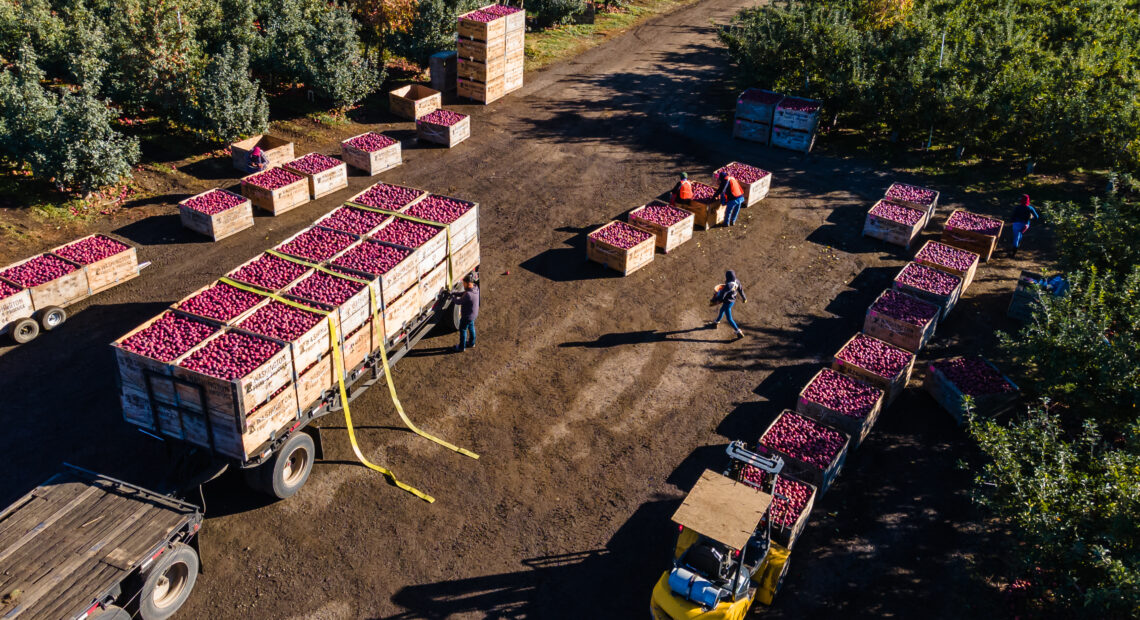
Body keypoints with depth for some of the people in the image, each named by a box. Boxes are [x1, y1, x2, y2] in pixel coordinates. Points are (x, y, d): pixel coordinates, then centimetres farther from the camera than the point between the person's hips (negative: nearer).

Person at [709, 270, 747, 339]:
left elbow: (721, 296, -29)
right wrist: (744, 298, 20)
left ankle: (739, 332, 8)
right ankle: (716, 322, 57)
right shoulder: (737, 282, -13)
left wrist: (713, 300, -16)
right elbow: (740, 290, 4)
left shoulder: (728, 286, -36)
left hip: (727, 302, -9)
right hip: (732, 300, 9)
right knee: (722, 310, 33)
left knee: (729, 318, 6)